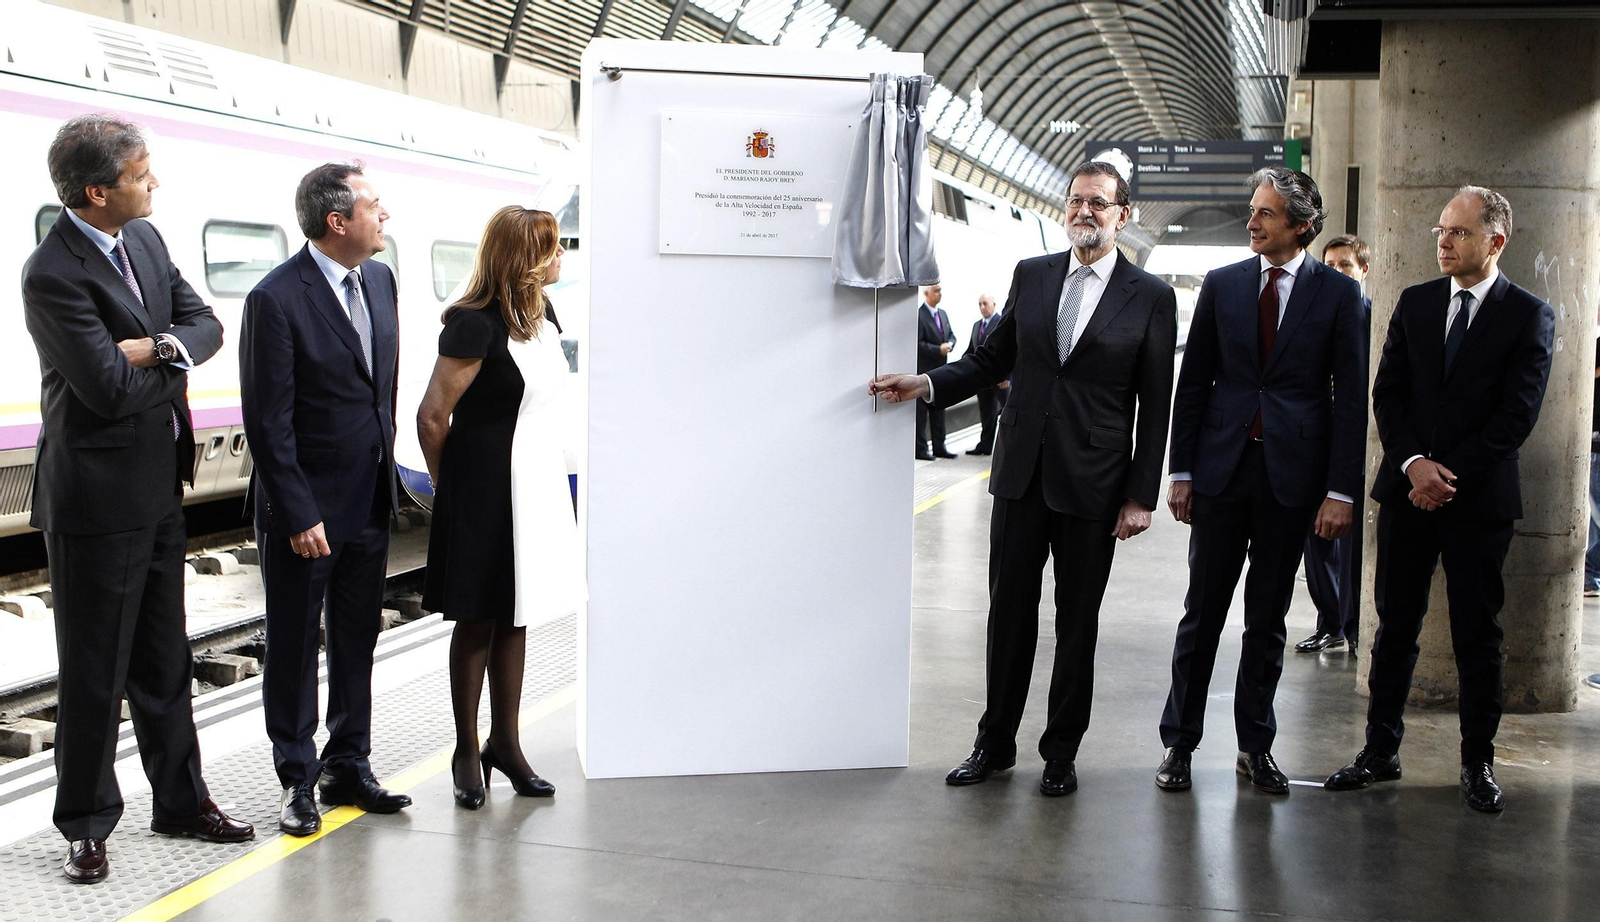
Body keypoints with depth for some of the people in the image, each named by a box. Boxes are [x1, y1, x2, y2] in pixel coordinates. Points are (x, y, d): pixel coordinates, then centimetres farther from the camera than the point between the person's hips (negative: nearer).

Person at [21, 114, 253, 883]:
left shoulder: (144, 239, 6)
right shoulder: (53, 275, -20)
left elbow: (206, 325, 5)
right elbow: (111, 389, -25)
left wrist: (160, 345, -16)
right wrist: (175, 365, -7)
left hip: (159, 490, 8)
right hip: (97, 501, -8)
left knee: (164, 661, 18)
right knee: (94, 675, 4)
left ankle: (181, 800, 31)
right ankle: (87, 827, 19)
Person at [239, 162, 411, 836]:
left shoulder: (379, 280, 6)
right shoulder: (277, 299, -17)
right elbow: (269, 422, -17)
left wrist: (386, 473, 13)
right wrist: (298, 516, -18)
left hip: (369, 502, 7)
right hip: (306, 508, -7)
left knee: (358, 639, 15)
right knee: (294, 646, 7)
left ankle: (348, 766, 28)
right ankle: (297, 780, 19)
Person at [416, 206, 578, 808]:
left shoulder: (543, 316, 8)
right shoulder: (476, 324, -18)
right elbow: (433, 416, -16)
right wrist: (450, 487, -2)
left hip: (537, 481, 7)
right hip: (484, 488, -7)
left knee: (515, 618, 14)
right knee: (477, 620, 4)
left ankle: (505, 743, 25)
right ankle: (467, 752, 17)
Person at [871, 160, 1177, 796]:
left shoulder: (1150, 297, -2)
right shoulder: (1031, 275, 7)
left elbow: (1154, 404, -3)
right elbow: (994, 360, 13)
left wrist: (1141, 495, -7)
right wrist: (928, 384, -2)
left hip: (1092, 481, -3)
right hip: (1022, 471, 3)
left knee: (1077, 620, 8)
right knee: (1009, 610, 9)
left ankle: (1061, 750, 22)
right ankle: (995, 743, 22)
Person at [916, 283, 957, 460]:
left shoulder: (943, 314, 12)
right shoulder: (919, 315, -15)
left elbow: (951, 335, 18)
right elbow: (918, 344, -19)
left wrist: (949, 344, -4)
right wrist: (938, 350, -20)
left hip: (940, 370, 8)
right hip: (923, 371, -8)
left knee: (939, 410, 13)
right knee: (921, 411, -1)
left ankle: (939, 447, 20)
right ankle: (920, 449, 4)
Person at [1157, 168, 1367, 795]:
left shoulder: (1338, 294, 0)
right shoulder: (1222, 285, 5)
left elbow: (1351, 398, -2)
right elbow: (1193, 383, 7)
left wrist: (1341, 490, -8)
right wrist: (1181, 471, 2)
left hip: (1292, 474, -1)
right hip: (1221, 468, 1)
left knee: (1268, 619, 9)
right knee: (1202, 612, 5)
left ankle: (1256, 745, 22)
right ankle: (1179, 741, 16)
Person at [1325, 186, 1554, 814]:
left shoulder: (1529, 316, -2)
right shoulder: (1414, 303, 9)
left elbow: (1517, 415, -9)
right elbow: (1387, 392, 5)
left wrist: (1449, 475, -13)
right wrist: (1414, 463, -9)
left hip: (1480, 498, -3)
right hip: (1407, 489, 3)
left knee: (1478, 634, 5)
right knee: (1395, 627, 7)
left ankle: (1478, 763, 17)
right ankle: (1381, 751, 16)